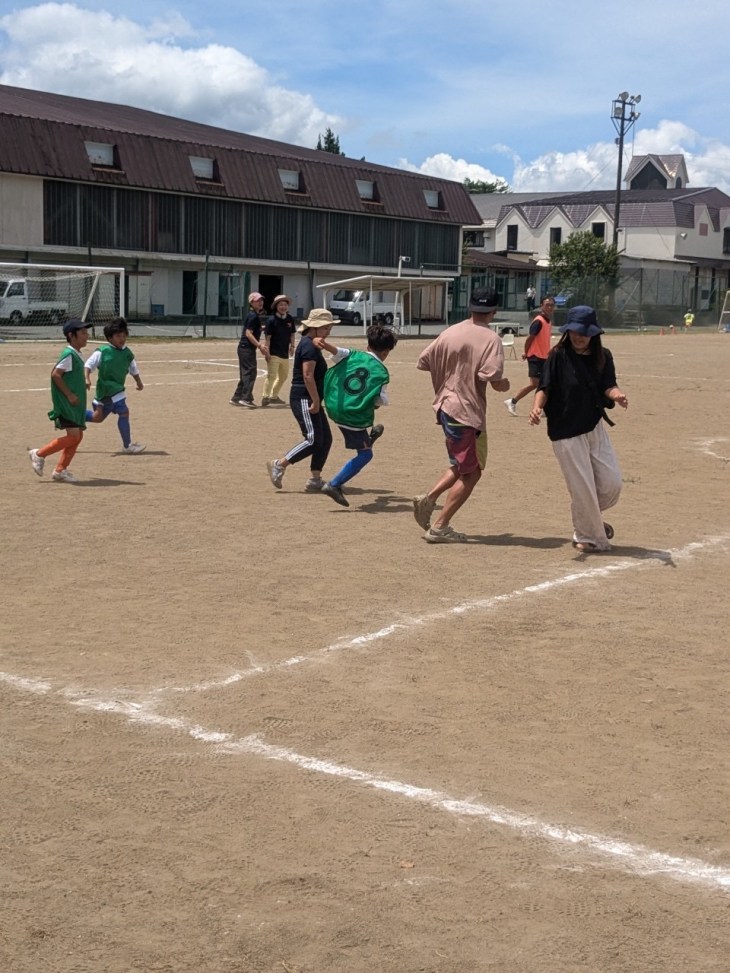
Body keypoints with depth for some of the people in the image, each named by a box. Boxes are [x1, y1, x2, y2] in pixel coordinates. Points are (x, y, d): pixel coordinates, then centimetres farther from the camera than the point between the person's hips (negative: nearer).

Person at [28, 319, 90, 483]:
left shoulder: (77, 355, 14)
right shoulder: (69, 354, -16)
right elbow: (55, 375, -21)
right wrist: (69, 395, -20)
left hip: (75, 404, 10)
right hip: (66, 404, -10)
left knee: (77, 436, 8)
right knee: (73, 436, -12)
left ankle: (60, 470, 13)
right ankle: (39, 454, 1)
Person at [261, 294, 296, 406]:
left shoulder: (290, 319, 4)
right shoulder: (271, 320, -12)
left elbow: (292, 334, 17)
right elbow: (267, 337, -13)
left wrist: (292, 345, 9)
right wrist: (267, 352, -18)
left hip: (285, 354, 7)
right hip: (274, 353, -7)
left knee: (283, 376, 17)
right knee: (271, 375, -13)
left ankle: (274, 396, 31)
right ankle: (266, 397, -7)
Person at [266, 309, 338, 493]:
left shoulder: (311, 345, 18)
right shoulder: (309, 346, -15)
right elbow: (308, 376, -22)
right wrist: (315, 402, -21)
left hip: (309, 400, 11)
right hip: (304, 399, -11)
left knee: (325, 438, 8)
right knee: (314, 440, -12)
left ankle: (315, 480, 10)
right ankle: (279, 465, -5)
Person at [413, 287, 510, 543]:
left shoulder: (450, 332, 4)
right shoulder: (491, 338, -13)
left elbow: (423, 362, 8)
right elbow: (494, 380, -22)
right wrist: (505, 385, 0)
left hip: (445, 406, 7)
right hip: (468, 412, -7)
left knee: (462, 466, 23)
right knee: (471, 473, 4)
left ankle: (428, 498, 8)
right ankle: (439, 527, 2)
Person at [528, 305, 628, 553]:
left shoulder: (603, 356, 5)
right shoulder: (558, 355, -8)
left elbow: (607, 386, -3)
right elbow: (545, 387, -13)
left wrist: (616, 394, -26)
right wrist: (537, 407, -33)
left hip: (595, 428, 5)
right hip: (566, 432, -5)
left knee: (612, 483, 5)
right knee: (582, 488, -2)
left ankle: (590, 518, 34)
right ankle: (588, 537, 19)